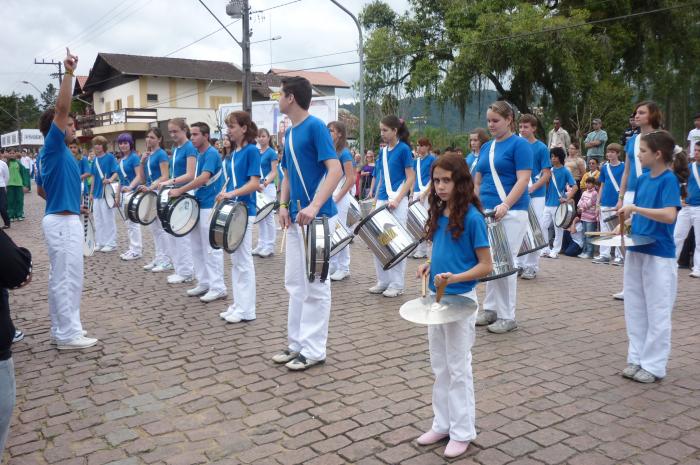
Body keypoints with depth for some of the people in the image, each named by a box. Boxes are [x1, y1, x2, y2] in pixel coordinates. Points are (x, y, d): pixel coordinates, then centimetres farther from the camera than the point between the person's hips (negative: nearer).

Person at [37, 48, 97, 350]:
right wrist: (69, 73, -23)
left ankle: (61, 328, 22)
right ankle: (68, 335, 0)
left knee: (60, 277, 14)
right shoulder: (53, 146, -10)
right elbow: (61, 107, -22)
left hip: (60, 218, 10)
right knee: (68, 278, -6)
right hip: (63, 221, -10)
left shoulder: (53, 153, 16)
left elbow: (43, 189, 24)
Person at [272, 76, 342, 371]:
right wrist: (284, 206, 4)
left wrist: (314, 207, -30)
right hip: (296, 218, 9)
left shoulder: (315, 127, -12)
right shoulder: (289, 133, 13)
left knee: (315, 285, 0)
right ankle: (296, 343, 24)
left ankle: (314, 350, 11)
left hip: (317, 217, -8)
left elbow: (335, 170, -20)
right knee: (294, 284, 13)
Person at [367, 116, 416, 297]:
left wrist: (397, 200, -18)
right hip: (382, 201, 7)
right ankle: (383, 281, 18)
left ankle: (396, 285, 8)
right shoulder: (383, 151, 12)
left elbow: (411, 178, -9)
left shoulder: (403, 149, -6)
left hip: (397, 202, -7)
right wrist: (376, 200, 13)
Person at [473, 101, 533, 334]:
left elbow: (523, 179, -14)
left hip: (510, 213, -6)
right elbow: (478, 181, 19)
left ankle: (507, 317, 7)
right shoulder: (486, 147, 15)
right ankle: (491, 309, 21)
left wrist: (505, 205, -26)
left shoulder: (519, 145, -4)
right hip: (488, 212, 6)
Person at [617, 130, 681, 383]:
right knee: (635, 310, 13)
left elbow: (669, 215, -27)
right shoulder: (643, 179, 8)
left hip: (659, 255, -7)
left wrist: (636, 208, -26)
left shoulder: (669, 180, -13)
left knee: (657, 313, 4)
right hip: (636, 251, 7)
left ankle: (654, 365, 14)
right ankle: (636, 359, 24)